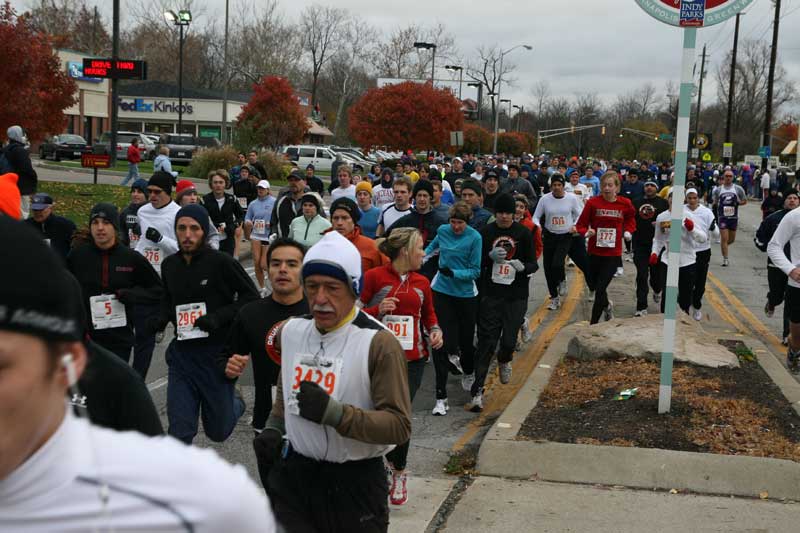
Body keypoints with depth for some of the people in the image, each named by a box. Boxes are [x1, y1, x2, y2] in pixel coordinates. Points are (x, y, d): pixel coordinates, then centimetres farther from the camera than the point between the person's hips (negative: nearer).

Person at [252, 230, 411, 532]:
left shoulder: (379, 344, -17)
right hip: (292, 475, 5)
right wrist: (273, 427, 9)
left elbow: (400, 427, -21)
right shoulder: (291, 331, 4)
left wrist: (334, 413, -29)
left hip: (355, 484, -5)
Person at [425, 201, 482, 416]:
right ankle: (441, 397, -3)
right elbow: (433, 245, 25)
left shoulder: (475, 237, -11)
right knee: (441, 342, -7)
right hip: (442, 292, 2)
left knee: (466, 339, 10)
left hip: (466, 295, -2)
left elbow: (476, 271, -11)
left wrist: (454, 273, -24)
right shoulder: (443, 230, 1)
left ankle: (468, 372, 47)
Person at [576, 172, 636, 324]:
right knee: (595, 285, 15)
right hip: (595, 252, 1)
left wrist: (628, 232, 2)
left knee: (600, 289, -7)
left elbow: (630, 219, 18)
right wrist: (586, 232, -21)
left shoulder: (625, 204, -4)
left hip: (613, 254, -1)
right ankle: (607, 305, 48)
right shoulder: (593, 202, -8)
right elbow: (581, 224, -2)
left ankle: (593, 324, 5)